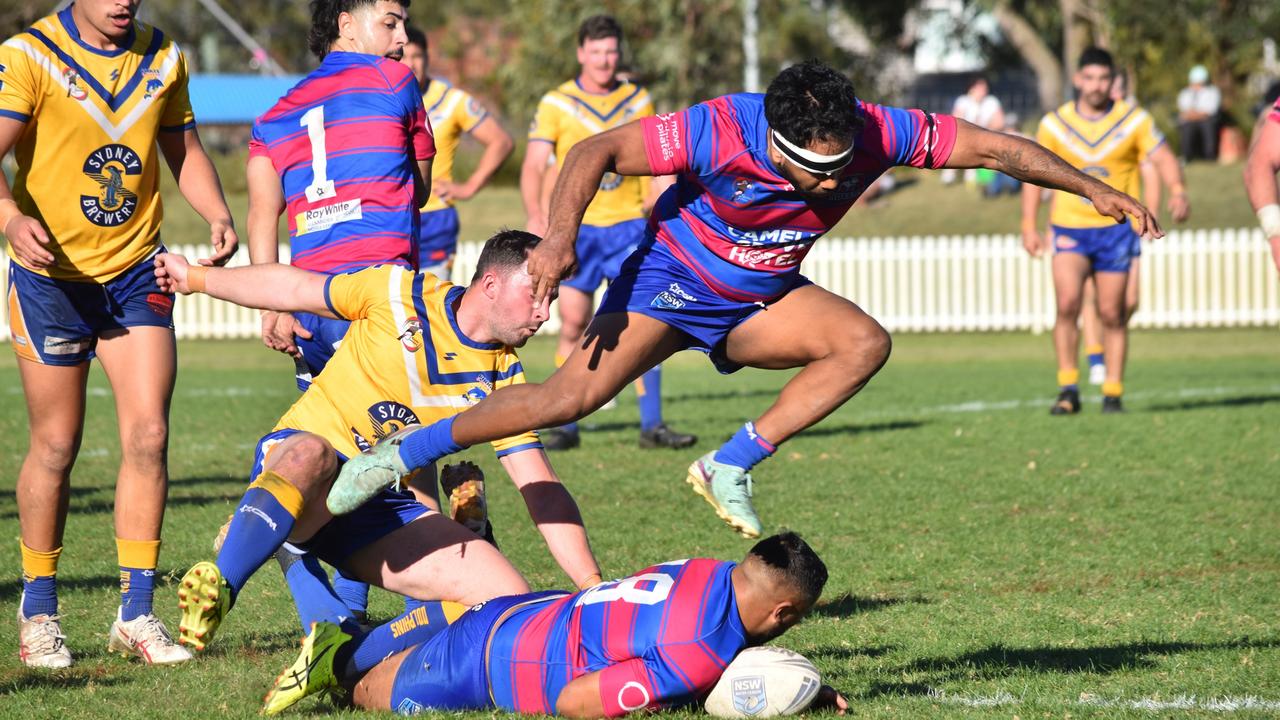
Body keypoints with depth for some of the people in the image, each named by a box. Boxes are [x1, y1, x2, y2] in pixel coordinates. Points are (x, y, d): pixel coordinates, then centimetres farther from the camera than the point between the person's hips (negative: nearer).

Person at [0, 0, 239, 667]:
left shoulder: (164, 58, 4)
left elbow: (184, 151, 16)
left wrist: (217, 213, -4)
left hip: (136, 271, 3)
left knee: (148, 435, -7)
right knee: (55, 447, 3)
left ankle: (135, 613, 1)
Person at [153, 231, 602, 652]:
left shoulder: (503, 380, 6)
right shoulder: (398, 293, -4)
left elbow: (541, 490, 3)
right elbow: (293, 288, 9)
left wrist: (593, 585, -8)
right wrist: (195, 277, 18)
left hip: (385, 508, 5)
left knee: (512, 599, -14)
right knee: (310, 455, -43)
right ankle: (219, 586, -50)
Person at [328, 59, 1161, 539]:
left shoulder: (877, 134, -25)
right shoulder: (718, 132, -33)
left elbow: (991, 145, -15)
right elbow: (598, 150, -26)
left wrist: (1093, 188, -14)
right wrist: (561, 237, -37)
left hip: (762, 300, 4)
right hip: (671, 278, -4)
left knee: (865, 342, -22)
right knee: (573, 395, -18)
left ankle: (731, 467, -15)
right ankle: (402, 455, -4)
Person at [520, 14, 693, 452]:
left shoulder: (639, 102, 7)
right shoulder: (556, 104, -1)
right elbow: (534, 166, -5)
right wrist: (535, 216, -18)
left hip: (629, 224, 1)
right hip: (576, 227, -1)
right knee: (573, 325, -2)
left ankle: (652, 425, -4)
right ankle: (566, 426, 8)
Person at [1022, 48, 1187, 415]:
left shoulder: (1134, 120, -2)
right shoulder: (1055, 123, 1)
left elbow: (1163, 158, -7)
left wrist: (1178, 190, -28)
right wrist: (1029, 227, 2)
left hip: (1116, 229, 0)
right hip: (1069, 228, 0)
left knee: (1112, 313, 2)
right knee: (1067, 302, -19)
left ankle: (1113, 393, 15)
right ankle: (1068, 390, -12)